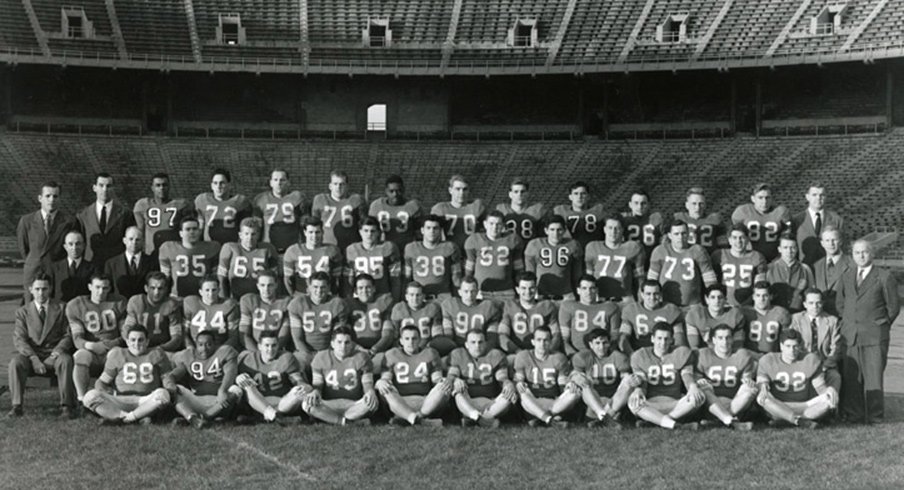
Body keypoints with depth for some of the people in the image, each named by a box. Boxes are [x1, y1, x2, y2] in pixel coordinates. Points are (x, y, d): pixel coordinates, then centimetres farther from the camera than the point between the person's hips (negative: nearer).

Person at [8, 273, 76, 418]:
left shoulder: (61, 308, 10)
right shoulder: (22, 311, 12)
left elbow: (68, 335, 5)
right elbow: (19, 340, 1)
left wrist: (57, 351, -16)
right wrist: (34, 358, -16)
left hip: (54, 353, -1)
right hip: (30, 353, 1)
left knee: (65, 360, -35)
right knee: (15, 362, -31)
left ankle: (67, 405, -33)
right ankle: (17, 405, -26)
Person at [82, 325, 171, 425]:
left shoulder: (156, 354, 12)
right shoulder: (117, 355, 15)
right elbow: (102, 381, 17)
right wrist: (101, 393, -6)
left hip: (148, 401, -2)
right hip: (120, 403, 2)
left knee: (162, 394, -35)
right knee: (90, 396, -24)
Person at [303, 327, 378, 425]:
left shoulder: (361, 358, 2)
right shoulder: (321, 358, 5)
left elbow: (368, 384, -1)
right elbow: (317, 384, 4)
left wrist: (370, 392, -27)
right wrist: (315, 391, -22)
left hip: (355, 405, 0)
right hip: (329, 405, 1)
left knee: (373, 402, -34)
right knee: (306, 404, -32)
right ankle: (352, 422, -31)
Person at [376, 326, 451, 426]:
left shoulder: (430, 354, 20)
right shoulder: (391, 355, 18)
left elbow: (436, 378, 11)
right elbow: (385, 377, 7)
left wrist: (442, 382, -14)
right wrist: (381, 382, -19)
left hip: (427, 403, 1)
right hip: (399, 403, -1)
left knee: (446, 384, -27)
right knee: (383, 388, -32)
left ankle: (405, 419, -38)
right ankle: (420, 420, -53)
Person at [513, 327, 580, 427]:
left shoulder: (558, 358, 7)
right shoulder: (523, 357, 6)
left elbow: (563, 386, 5)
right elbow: (517, 379, 3)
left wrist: (569, 384, -19)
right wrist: (518, 384, -21)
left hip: (555, 403, 1)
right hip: (532, 403, -1)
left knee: (576, 393, -26)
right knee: (523, 393, -32)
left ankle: (539, 418, -26)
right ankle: (550, 419, -41)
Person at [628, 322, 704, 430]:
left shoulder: (681, 353, 9)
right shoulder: (640, 356, 8)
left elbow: (687, 375, -2)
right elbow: (641, 382, -1)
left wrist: (693, 387, -28)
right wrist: (638, 389, -27)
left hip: (676, 404, 1)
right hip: (650, 405, -1)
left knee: (699, 397, -29)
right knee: (632, 400, -34)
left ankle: (651, 421, -30)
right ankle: (675, 425, -43)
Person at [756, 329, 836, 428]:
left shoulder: (811, 360, 5)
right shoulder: (768, 360, 2)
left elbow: (820, 387, 5)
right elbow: (761, 384, -5)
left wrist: (828, 390, -20)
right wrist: (763, 389, -31)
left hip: (804, 407, 2)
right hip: (778, 408, -2)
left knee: (831, 399, -25)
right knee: (762, 398, -33)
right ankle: (800, 421, -38)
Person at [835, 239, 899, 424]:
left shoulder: (885, 278, 0)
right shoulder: (846, 277, 14)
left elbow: (893, 307, 3)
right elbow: (839, 303, 23)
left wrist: (880, 326, 3)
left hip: (874, 337, -4)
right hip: (849, 336, 4)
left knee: (873, 378, -3)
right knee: (850, 378, 3)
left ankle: (875, 418, 5)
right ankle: (852, 415, 11)